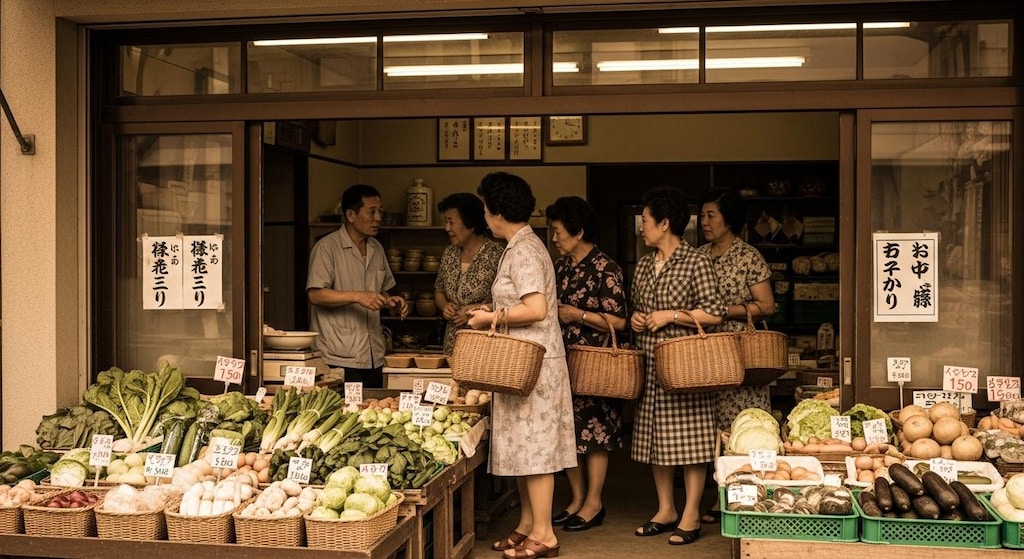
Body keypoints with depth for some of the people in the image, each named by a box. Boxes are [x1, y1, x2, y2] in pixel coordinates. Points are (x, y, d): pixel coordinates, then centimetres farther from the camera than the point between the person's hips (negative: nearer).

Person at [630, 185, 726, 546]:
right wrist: (636, 319, 2)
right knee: (655, 438, 10)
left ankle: (691, 516, 6)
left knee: (688, 438, -3)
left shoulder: (696, 262, -8)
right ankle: (665, 510, 22)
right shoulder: (644, 265, 13)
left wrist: (671, 316, -15)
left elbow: (715, 313, -11)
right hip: (650, 364, 7)